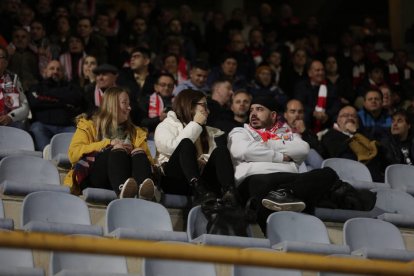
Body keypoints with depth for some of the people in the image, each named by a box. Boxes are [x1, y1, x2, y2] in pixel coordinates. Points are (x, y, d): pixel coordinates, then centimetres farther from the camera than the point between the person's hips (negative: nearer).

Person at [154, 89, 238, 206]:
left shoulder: (207, 131, 31)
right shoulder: (166, 126, 13)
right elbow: (172, 147, -10)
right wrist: (195, 125, -1)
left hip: (201, 180, 4)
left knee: (221, 150, -20)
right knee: (186, 144, -29)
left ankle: (228, 193, -50)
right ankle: (199, 191, -55)